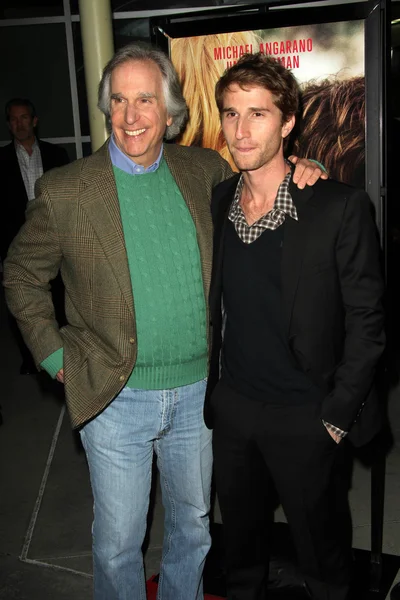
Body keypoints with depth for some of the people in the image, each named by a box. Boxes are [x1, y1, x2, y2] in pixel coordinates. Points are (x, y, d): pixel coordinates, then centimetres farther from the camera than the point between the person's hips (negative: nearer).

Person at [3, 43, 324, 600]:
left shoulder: (206, 170, -1)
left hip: (199, 390, 3)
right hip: (115, 398, -3)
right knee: (118, 542, 14)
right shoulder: (64, 191, -10)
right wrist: (56, 356, -5)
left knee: (194, 524, 23)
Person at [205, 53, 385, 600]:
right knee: (239, 534, 24)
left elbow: (366, 321, -11)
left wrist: (337, 416, -12)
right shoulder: (216, 203, 1)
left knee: (322, 545, 16)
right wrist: (211, 391, 6)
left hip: (307, 417, -4)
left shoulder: (340, 208, -15)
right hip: (231, 408, 5)